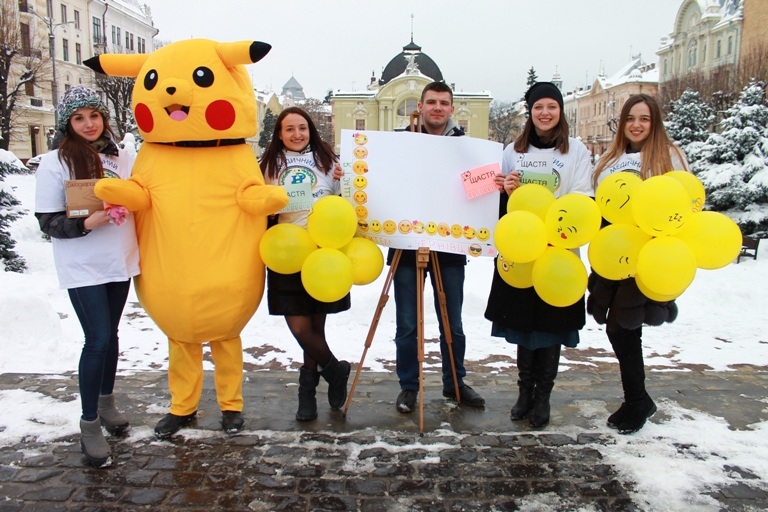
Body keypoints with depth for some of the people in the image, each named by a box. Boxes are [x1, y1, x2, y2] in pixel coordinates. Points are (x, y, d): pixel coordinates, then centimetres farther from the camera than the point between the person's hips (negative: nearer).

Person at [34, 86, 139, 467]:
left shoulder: (122, 159, 4)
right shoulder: (55, 163, -8)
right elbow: (48, 222, -10)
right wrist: (87, 223, -24)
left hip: (120, 262, 5)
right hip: (83, 268, -4)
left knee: (110, 334, 15)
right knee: (98, 340, -8)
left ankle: (107, 401, 35)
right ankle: (89, 424, 7)